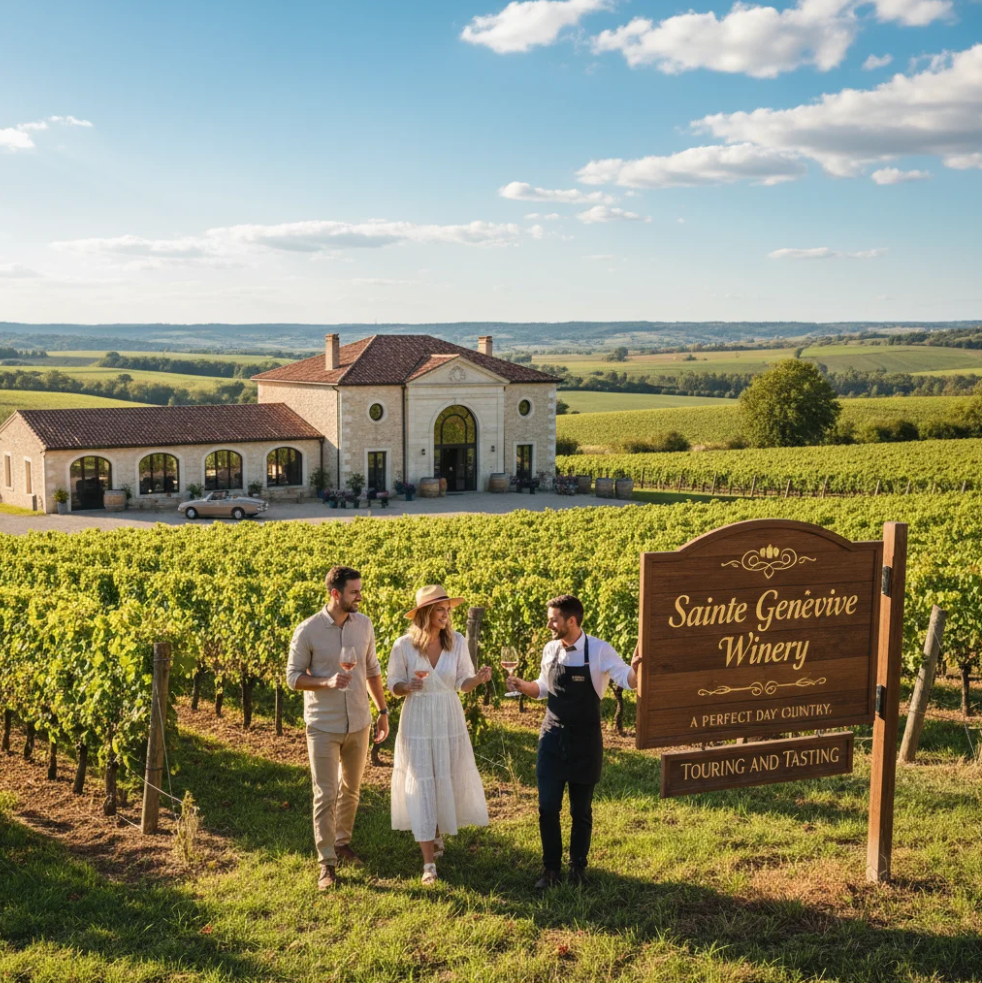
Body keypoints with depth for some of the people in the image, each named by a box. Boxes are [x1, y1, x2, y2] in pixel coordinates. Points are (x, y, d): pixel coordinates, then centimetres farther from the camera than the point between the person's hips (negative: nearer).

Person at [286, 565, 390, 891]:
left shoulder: (364, 624, 0)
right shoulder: (308, 631, -13)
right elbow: (294, 677, -8)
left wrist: (383, 711, 12)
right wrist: (327, 682, -24)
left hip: (358, 724, 4)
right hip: (323, 726, -4)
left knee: (351, 789, 17)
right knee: (325, 795, -3)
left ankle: (342, 841, 37)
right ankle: (327, 864, 5)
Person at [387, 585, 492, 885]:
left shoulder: (457, 641, -6)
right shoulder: (404, 646, -11)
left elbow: (462, 683, 1)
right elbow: (394, 685, -1)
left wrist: (479, 678, -21)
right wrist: (408, 687, -23)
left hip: (450, 721, 2)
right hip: (417, 722, -2)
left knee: (448, 782, 11)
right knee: (421, 786, -3)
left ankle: (437, 833, 41)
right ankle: (429, 862, 2)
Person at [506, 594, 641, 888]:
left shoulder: (599, 651, -13)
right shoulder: (550, 650, 1)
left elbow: (628, 680, -19)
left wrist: (635, 668, -41)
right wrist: (522, 686, -5)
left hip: (585, 741, -3)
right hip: (552, 737, 3)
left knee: (581, 809, 10)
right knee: (547, 808, 1)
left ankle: (578, 866, 28)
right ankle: (551, 867, 17)